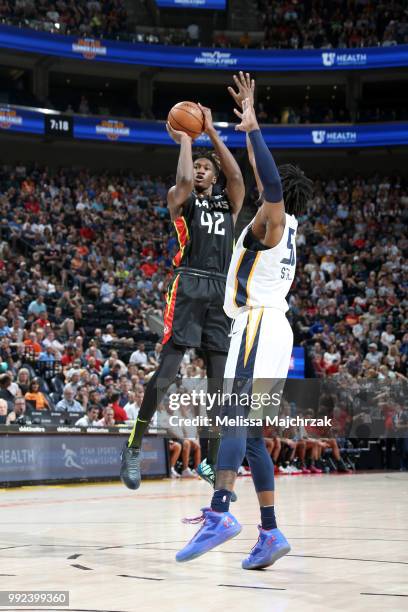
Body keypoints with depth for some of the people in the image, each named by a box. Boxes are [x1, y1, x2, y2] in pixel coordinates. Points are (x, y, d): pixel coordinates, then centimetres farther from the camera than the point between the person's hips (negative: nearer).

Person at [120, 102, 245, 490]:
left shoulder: (228, 201, 19)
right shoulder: (181, 198, 11)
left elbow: (237, 176, -1)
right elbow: (184, 180, -13)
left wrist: (211, 132, 2)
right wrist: (184, 140, 2)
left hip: (222, 290, 4)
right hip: (189, 286, -4)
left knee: (219, 381, 4)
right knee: (166, 371, -13)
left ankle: (211, 464, 11)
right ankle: (133, 449, -6)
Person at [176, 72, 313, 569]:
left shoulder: (272, 221, -3)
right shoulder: (284, 225, 20)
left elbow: (272, 184, -27)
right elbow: (264, 180, 38)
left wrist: (253, 126, -24)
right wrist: (248, 132, 45)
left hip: (259, 326, -9)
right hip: (268, 328, 9)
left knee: (234, 416, -23)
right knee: (248, 431, 7)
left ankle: (219, 513, -38)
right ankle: (270, 533, 4)